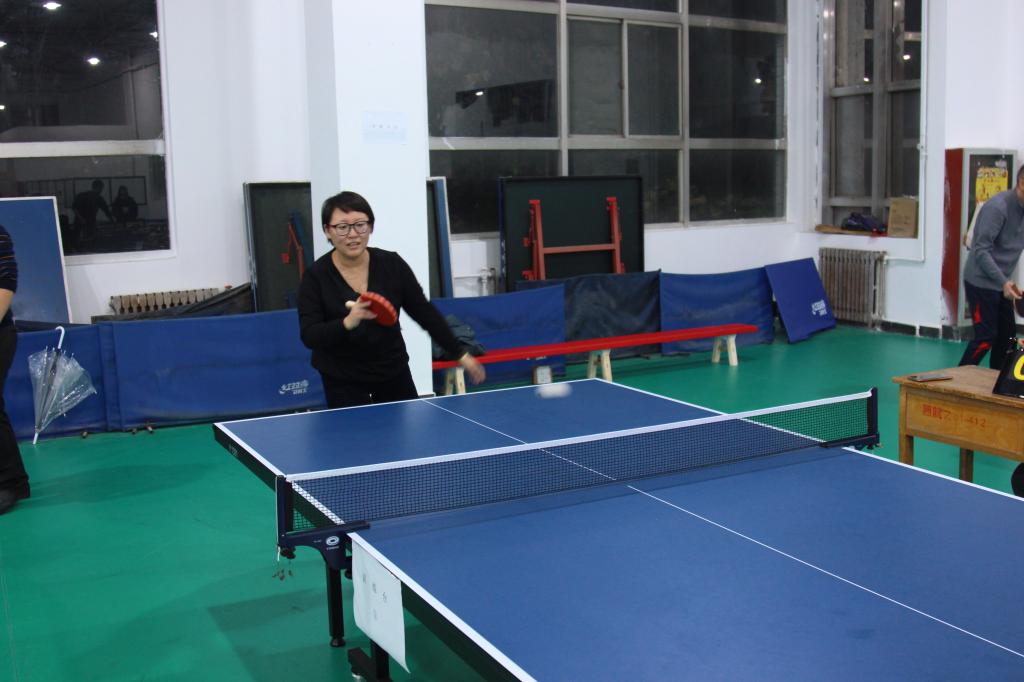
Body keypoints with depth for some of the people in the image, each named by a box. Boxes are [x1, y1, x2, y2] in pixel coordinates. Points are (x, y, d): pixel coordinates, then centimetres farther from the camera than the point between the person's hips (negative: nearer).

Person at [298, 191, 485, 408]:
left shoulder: (392, 264, -7)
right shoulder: (316, 276, -12)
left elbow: (425, 313, 1)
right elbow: (309, 336, -18)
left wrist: (460, 354, 1)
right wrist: (347, 323, -37)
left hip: (394, 373, 3)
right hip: (343, 382, -2)